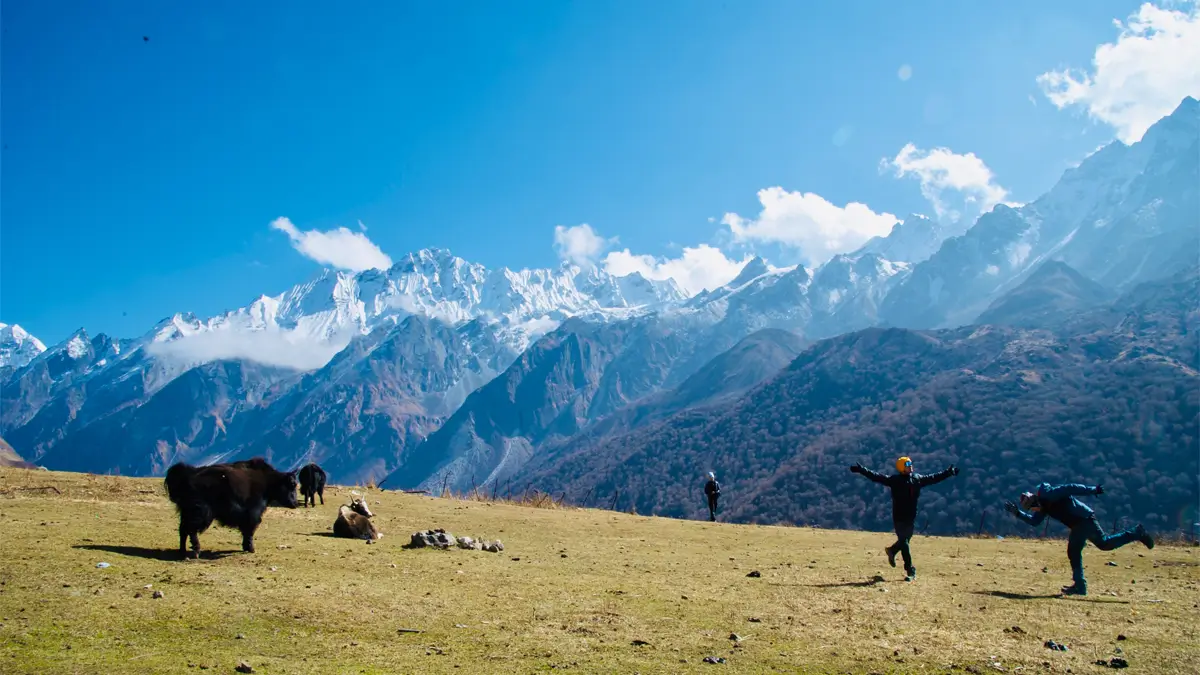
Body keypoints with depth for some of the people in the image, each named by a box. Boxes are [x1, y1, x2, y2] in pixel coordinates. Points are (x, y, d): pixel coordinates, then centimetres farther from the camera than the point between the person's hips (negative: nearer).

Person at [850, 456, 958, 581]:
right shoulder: (894, 480, -9)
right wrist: (861, 469, -24)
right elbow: (876, 477, -15)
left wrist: (949, 472, 16)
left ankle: (892, 551, 46)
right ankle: (910, 570, 1)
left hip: (911, 516, 5)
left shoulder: (918, 479, 5)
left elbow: (933, 478, 14)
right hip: (899, 516, -5)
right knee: (904, 542, -4)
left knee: (905, 540, 15)